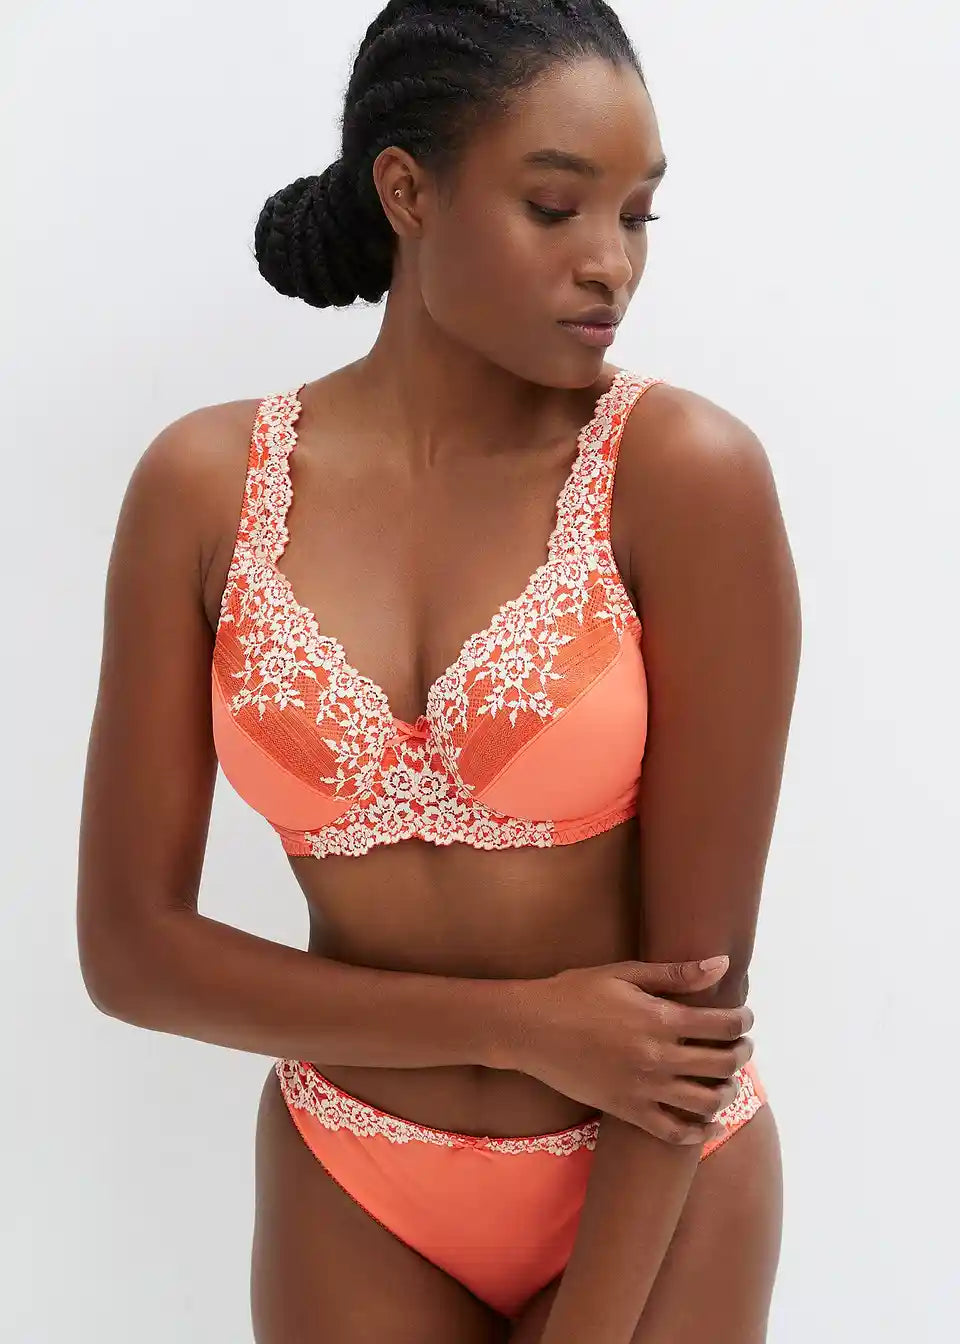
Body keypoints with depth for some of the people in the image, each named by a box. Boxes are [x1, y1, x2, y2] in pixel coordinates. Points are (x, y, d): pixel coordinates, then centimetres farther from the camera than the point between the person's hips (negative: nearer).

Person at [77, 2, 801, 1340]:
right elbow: (130, 949, -9)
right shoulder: (206, 485, -10)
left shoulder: (686, 473, -18)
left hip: (654, 1187, -2)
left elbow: (705, 958, -16)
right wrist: (519, 1025, -15)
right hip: (350, 1192, 2)